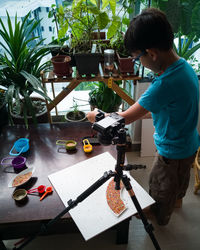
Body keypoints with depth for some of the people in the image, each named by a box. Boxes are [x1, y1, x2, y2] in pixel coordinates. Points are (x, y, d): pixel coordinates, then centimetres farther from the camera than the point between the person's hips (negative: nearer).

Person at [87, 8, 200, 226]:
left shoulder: (166, 83, -38)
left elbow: (125, 118, -29)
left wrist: (96, 116, -15)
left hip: (173, 153, -8)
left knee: (160, 190, 21)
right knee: (180, 181, 35)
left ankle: (158, 219, 49)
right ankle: (177, 199, 64)